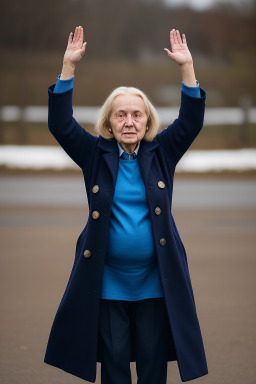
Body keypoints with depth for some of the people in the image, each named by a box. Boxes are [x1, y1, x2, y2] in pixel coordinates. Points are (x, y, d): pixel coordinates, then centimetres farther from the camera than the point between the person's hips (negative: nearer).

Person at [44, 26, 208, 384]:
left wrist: (187, 68, -17)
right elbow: (60, 124, -7)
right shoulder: (95, 154, 2)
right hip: (107, 283, 0)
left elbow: (191, 121, -6)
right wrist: (69, 67, -16)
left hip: (156, 282, 0)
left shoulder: (161, 153, 4)